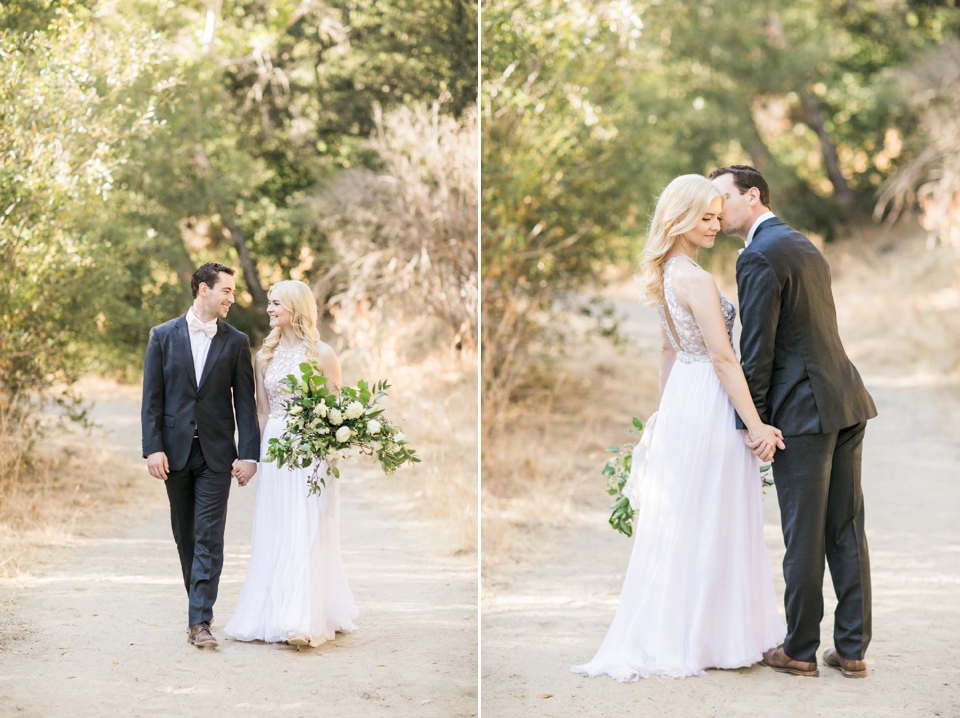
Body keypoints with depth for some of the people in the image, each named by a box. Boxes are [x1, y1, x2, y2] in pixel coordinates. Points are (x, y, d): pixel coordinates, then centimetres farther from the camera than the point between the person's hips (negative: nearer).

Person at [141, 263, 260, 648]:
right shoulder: (163, 336, 4)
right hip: (176, 451, 1)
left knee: (209, 538, -8)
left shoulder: (236, 341, 4)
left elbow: (244, 402, 2)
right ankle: (199, 605, 24)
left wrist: (249, 454, -6)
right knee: (185, 536, 10)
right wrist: (153, 448, -8)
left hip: (216, 453, -1)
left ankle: (200, 621, -11)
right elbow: (152, 398, 1)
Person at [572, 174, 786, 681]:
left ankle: (664, 635, 20)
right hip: (709, 402, -9)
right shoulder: (697, 281, -19)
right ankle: (715, 636, 9)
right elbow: (723, 358, -20)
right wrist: (756, 426, -19)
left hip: (681, 398, 9)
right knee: (711, 524, 0)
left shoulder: (667, 275, 10)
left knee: (678, 523, 13)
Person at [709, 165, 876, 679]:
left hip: (803, 412, -9)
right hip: (846, 402, 9)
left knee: (804, 537, 0)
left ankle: (800, 651, 8)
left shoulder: (759, 259, -12)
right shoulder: (804, 246, 18)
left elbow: (756, 350, -15)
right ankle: (852, 649, 13)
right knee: (846, 531, 9)